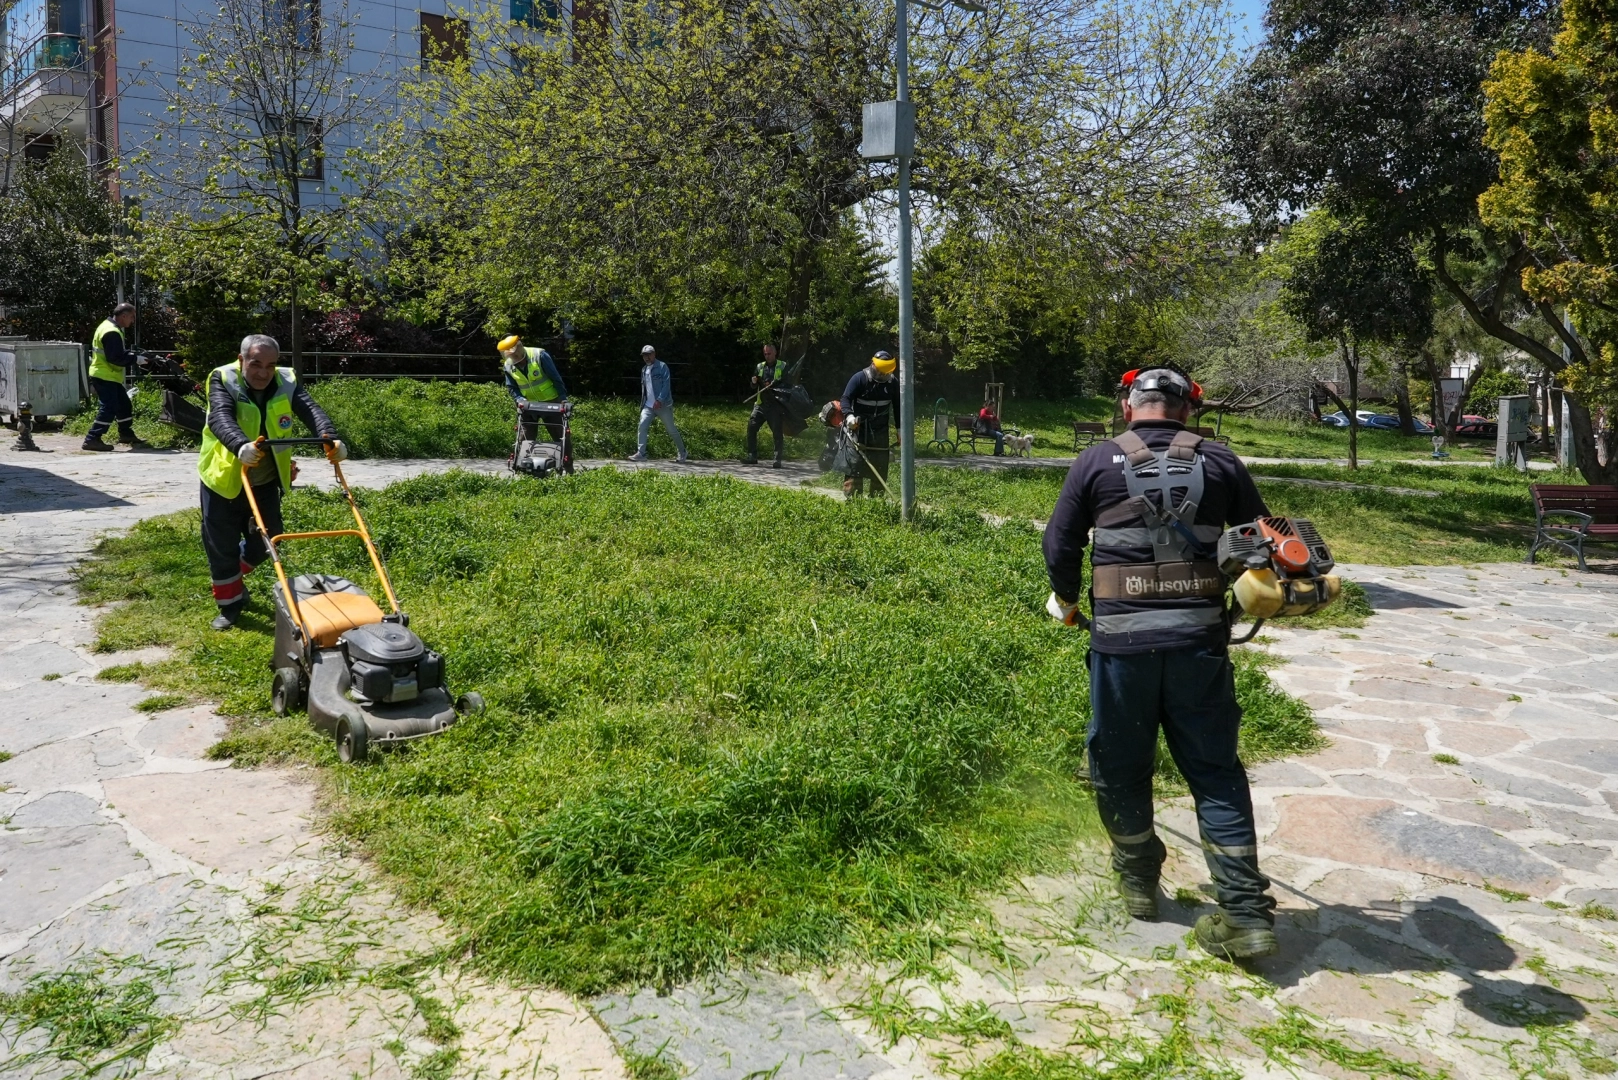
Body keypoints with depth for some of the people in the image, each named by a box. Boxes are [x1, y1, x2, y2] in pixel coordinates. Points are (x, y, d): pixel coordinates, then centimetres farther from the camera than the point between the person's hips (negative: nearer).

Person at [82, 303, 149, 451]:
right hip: (105, 377, -11)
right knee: (108, 409, -11)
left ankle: (126, 435, 30)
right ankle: (92, 440, -11)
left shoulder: (109, 326, 14)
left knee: (124, 405, 18)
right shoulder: (112, 332, -20)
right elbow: (116, 358, -24)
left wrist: (132, 352, 3)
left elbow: (118, 351, 18)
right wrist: (135, 358, -16)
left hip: (109, 377, 11)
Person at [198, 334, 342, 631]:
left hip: (266, 482, 3)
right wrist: (240, 446, -60)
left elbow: (310, 410, -29)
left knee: (265, 542, 12)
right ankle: (229, 604, 22)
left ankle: (234, 581, 41)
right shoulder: (223, 380, -20)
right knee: (222, 546, 3)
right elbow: (221, 418, -39)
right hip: (224, 480, -3)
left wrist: (331, 438, -50)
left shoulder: (286, 383, -11)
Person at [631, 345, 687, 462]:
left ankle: (682, 453, 22)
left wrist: (659, 400, -24)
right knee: (642, 426, -13)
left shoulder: (662, 367, -6)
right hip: (648, 405, 5)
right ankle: (641, 454, -14)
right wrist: (643, 403, 15)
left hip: (663, 405, -5)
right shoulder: (644, 370, 14)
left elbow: (666, 385, -15)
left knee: (671, 430, 5)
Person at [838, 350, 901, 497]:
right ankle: (851, 498, -6)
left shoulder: (893, 382, 3)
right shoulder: (859, 378, -11)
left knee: (880, 467, 5)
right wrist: (849, 415, -32)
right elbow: (846, 399, -14)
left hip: (880, 430, 4)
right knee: (855, 463, -9)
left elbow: (898, 407, 11)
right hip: (858, 427, -4)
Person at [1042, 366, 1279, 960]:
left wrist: (1066, 599, 22)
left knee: (1121, 764, 16)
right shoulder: (1220, 461, 6)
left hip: (1121, 638, -2)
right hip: (1201, 640, 2)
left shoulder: (1096, 461, 1)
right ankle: (1247, 913, 8)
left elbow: (1059, 545, 3)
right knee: (1216, 772, 10)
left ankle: (1138, 881, 32)